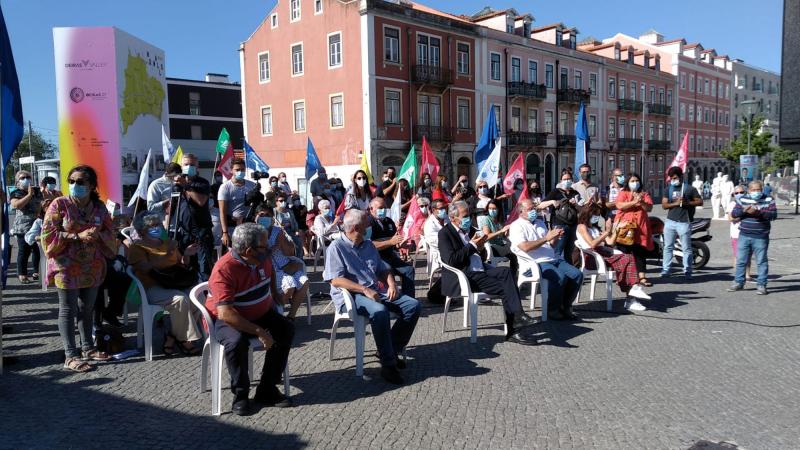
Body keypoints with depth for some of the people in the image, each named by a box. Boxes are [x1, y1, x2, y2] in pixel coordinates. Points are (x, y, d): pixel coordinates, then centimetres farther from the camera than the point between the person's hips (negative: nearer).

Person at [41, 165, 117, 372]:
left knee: (87, 308, 14)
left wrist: (98, 235, -14)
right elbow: (48, 235, -10)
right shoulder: (59, 204, -7)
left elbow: (109, 234, 9)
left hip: (92, 267, 5)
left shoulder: (99, 207, 4)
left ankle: (87, 348, 27)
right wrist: (78, 236, -21)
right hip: (67, 267, -4)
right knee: (68, 310, 1)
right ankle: (70, 356, 7)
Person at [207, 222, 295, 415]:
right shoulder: (224, 269, -28)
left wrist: (273, 304, 14)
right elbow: (225, 313, -35)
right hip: (226, 319, -6)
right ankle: (240, 394, -13)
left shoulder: (264, 259, -6)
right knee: (237, 341, -36)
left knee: (286, 328, -14)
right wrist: (259, 331, -34)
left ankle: (267, 389, -6)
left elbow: (271, 283, 20)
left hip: (260, 314, 7)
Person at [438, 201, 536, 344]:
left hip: (480, 271, 7)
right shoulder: (444, 233, -2)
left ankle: (517, 317, -28)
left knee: (506, 271, -22)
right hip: (464, 277, -7)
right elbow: (451, 261, -16)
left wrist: (480, 247, 0)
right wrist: (472, 246, -14)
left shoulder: (470, 230, 19)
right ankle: (512, 330, -19)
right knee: (504, 287, -23)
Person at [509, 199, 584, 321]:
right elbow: (525, 247, -17)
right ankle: (552, 310, -10)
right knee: (559, 277, -30)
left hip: (554, 259, 8)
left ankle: (565, 306, 5)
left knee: (577, 274, -10)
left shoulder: (540, 222, 23)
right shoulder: (517, 226, -1)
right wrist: (546, 238, -14)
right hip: (536, 263, -7)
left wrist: (555, 238, 2)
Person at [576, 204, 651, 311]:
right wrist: (607, 231, -8)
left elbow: (610, 242, 19)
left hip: (605, 255, 7)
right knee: (624, 260, -25)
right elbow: (592, 244, -11)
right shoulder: (582, 227, 3)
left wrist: (616, 229, 13)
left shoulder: (596, 228, 28)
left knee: (629, 258, -17)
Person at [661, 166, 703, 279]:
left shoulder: (690, 189, 1)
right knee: (668, 247, 7)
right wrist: (675, 203, -13)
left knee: (686, 248, 0)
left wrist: (687, 203, -15)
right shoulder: (669, 189, 11)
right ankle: (665, 270, 13)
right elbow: (664, 204, 4)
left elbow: (700, 201, 0)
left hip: (684, 223, -4)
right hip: (670, 222, 4)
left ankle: (687, 271, 5)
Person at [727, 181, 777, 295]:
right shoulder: (742, 199, 8)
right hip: (744, 236, 2)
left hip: (761, 237, -2)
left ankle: (761, 285, 11)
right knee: (741, 260, 7)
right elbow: (733, 214, 3)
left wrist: (759, 212, -24)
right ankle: (738, 282, 17)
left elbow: (774, 215, -8)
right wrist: (743, 210, -17)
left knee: (761, 261, 3)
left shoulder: (769, 200, 2)